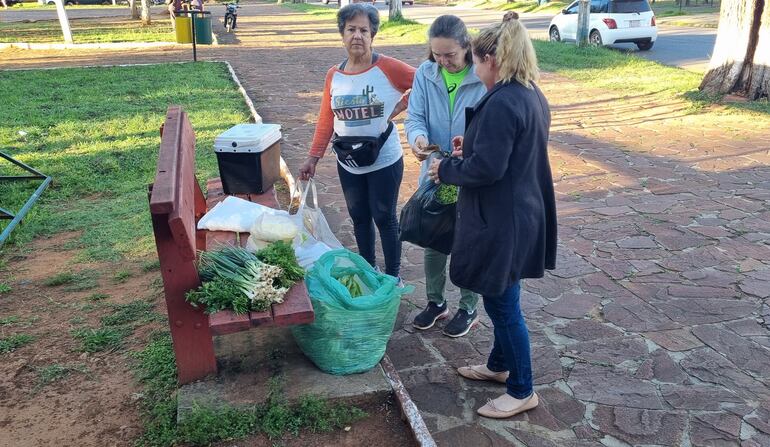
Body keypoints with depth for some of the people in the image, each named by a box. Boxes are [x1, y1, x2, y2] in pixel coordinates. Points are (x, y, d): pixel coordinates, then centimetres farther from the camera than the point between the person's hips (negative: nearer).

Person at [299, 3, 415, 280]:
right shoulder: (333, 76, 0)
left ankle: (393, 276, 24)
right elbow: (325, 121, 3)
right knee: (359, 218, 16)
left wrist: (400, 106, -12)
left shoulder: (388, 68, -13)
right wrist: (313, 157, 1)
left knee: (384, 218, 6)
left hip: (384, 161, -4)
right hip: (348, 163, 4)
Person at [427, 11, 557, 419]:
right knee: (501, 298, 23)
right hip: (521, 214, 10)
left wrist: (446, 169, -8)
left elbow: (486, 168, -25)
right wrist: (471, 147, 15)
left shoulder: (502, 103, -23)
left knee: (502, 303, 5)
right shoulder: (532, 95, 8)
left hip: (501, 221, -10)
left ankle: (522, 391, 23)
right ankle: (499, 365, 42)